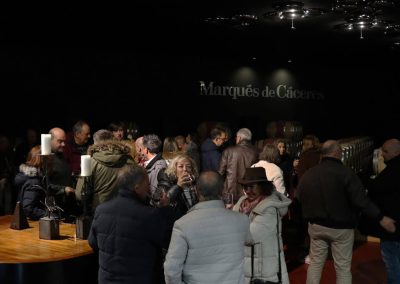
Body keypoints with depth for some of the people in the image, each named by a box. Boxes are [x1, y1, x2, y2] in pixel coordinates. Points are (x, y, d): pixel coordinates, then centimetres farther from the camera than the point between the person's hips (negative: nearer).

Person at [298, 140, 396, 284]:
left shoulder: (307, 174, 3)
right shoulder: (345, 172, -17)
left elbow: (301, 199, 12)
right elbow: (361, 200, -23)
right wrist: (380, 218, -18)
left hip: (316, 225, 5)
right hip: (341, 227, -5)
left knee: (315, 262, 15)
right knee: (343, 268, 4)